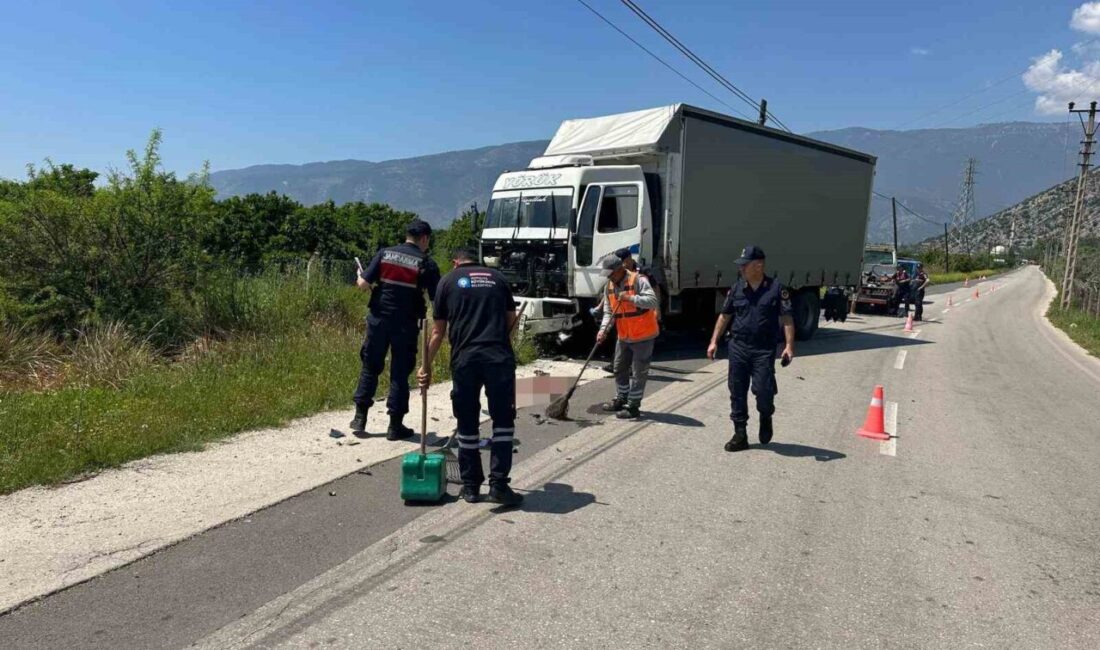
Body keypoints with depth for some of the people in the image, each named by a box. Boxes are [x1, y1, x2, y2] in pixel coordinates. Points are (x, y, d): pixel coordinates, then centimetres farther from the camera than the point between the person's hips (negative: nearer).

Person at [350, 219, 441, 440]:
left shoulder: (384, 254, 1)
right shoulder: (427, 263, -4)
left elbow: (364, 284, -2)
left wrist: (360, 278, 19)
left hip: (378, 320, 2)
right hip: (406, 324, -2)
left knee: (370, 367, 14)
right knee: (400, 373, 6)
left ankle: (360, 418, 18)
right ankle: (395, 425, 10)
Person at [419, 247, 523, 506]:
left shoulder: (448, 281, 12)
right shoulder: (497, 278, 17)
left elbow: (438, 331, 12)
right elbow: (511, 319, 17)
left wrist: (426, 365, 20)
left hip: (464, 358, 0)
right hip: (500, 356, 1)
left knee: (467, 424, 11)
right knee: (503, 421, 9)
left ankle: (471, 486, 19)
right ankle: (498, 484, 6)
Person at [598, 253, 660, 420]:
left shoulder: (639, 280, -17)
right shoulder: (609, 287, 3)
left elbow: (652, 301, -26)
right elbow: (608, 312, 5)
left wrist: (630, 298, -33)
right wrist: (603, 330, -10)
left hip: (643, 336, -7)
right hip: (623, 336, 8)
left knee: (638, 372, -1)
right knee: (620, 369, 18)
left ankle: (633, 406, 6)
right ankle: (621, 400, 33)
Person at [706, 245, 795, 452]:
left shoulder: (776, 289, -3)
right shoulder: (736, 288, 7)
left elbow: (786, 318, -4)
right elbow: (725, 316, 14)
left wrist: (789, 345, -13)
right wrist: (714, 341, 10)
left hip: (764, 350, -3)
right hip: (738, 347, 4)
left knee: (763, 390, -9)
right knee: (737, 392, 5)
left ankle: (766, 418, 25)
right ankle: (740, 435, 16)